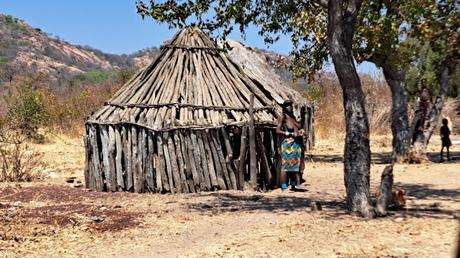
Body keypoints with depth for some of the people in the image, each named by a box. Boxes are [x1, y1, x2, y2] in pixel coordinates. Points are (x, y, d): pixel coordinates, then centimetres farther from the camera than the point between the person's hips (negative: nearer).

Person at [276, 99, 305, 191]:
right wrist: (291, 134, -18)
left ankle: (293, 185, 20)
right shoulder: (282, 117, -6)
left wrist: (300, 132, 5)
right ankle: (283, 187, -4)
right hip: (287, 144, -8)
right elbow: (278, 131, -14)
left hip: (296, 144, 8)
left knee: (295, 164, 11)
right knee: (285, 165, -7)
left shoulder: (293, 117, 16)